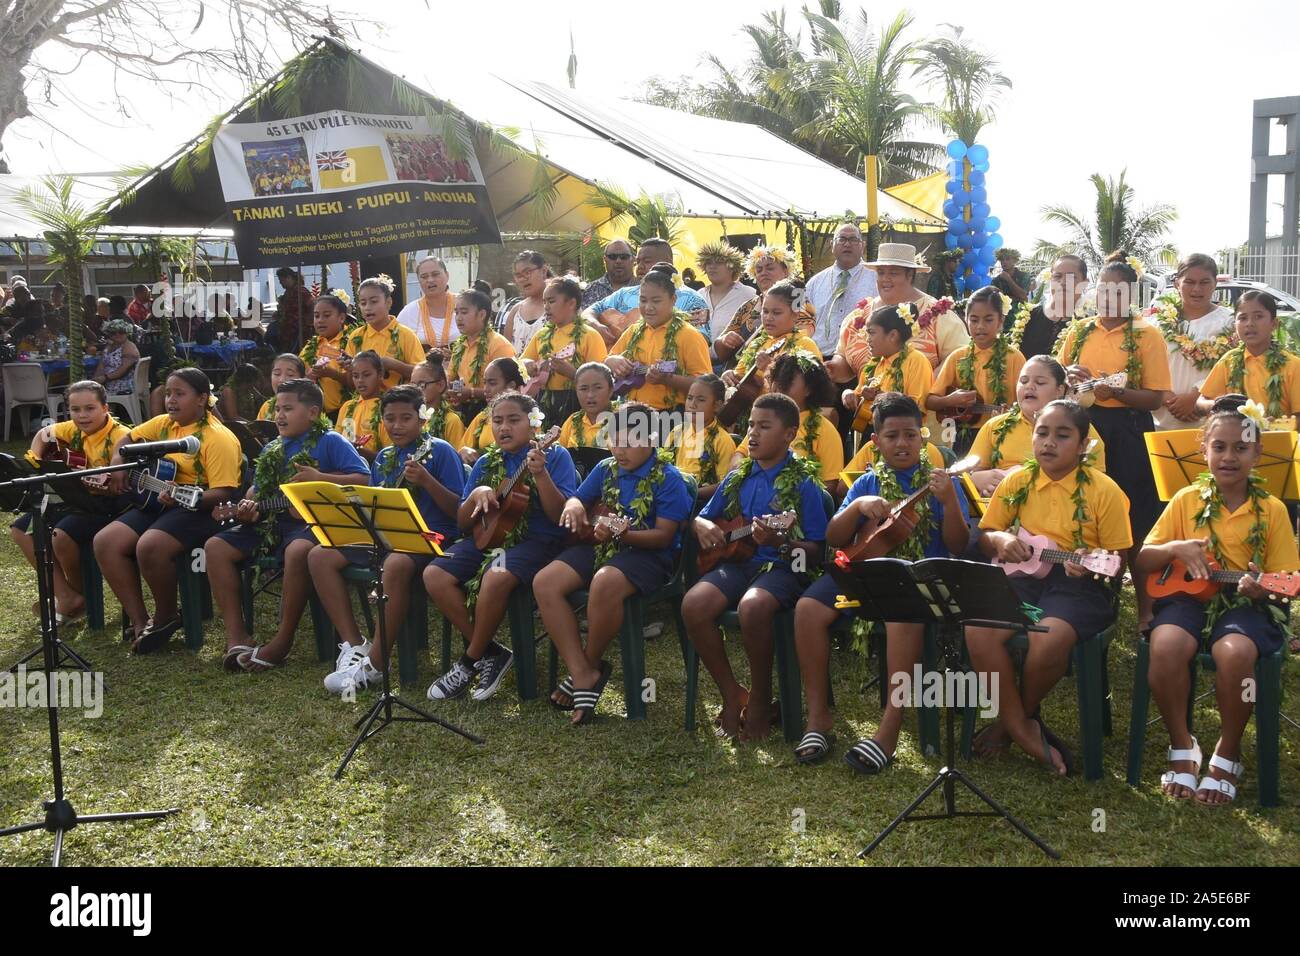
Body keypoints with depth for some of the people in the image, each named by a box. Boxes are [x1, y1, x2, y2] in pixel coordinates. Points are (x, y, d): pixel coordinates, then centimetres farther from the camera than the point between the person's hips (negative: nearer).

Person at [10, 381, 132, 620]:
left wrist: (101, 485, -41)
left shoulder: (119, 437, -20)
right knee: (20, 529, 5)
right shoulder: (76, 429, 3)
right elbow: (43, 434, 23)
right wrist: (34, 462, 9)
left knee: (61, 535, -31)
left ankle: (79, 592, -1)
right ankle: (66, 597, 0)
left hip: (109, 506, -9)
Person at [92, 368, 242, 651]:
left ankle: (166, 617, -6)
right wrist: (117, 466, 6)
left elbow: (223, 493, -21)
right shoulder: (165, 424, 10)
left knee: (149, 547, -33)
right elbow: (127, 439, 27)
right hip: (157, 501, 9)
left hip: (199, 509, -8)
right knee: (105, 542, -10)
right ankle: (139, 621, -6)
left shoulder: (218, 437, -14)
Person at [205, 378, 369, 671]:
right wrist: (247, 507, 2)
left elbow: (363, 479, -9)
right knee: (215, 546, -7)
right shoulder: (271, 449, 18)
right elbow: (257, 488, 25)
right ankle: (237, 636, -10)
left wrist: (319, 478, -17)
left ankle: (282, 641, -27)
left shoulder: (330, 442, -1)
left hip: (313, 521, -7)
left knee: (298, 550, -40)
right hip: (272, 521, 7)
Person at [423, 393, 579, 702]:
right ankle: (489, 652, -7)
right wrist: (476, 495, -8)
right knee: (434, 575, -19)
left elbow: (561, 516, -11)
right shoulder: (486, 463, 14)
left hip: (537, 540, -6)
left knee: (496, 577, -36)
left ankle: (471, 660, -12)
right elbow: (464, 524, 13)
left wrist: (540, 475, -23)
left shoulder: (555, 456, -1)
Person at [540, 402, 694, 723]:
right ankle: (583, 675, -17)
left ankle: (591, 664, -11)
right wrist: (573, 506, -5)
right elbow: (578, 499, 21)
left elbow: (664, 536, -12)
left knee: (605, 583, -39)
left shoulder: (668, 479, -7)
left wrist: (622, 535, -28)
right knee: (544, 583, -17)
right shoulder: (605, 469, 11)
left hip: (648, 554, -6)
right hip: (600, 547, 7)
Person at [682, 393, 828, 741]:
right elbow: (703, 517, 22)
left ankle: (760, 699, -12)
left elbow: (816, 551, -5)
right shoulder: (738, 476, 13)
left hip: (782, 568, -5)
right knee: (693, 604, -25)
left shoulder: (803, 482, -3)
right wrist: (704, 526, -3)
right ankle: (731, 694, -6)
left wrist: (779, 542, -24)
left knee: (752, 607, -38)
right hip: (738, 562, 5)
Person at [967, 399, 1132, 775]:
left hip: (1080, 584, -3)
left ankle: (1020, 716, -1)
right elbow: (984, 537, 15)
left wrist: (1091, 564, -22)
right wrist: (1000, 540, -8)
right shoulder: (1018, 482, 7)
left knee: (1049, 638, -34)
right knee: (978, 629, -26)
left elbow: (1118, 557, 0)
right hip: (1023, 575, 4)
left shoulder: (1104, 490, -3)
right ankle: (1022, 730, -9)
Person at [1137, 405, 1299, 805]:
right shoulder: (1187, 500, 7)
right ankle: (1182, 745, -9)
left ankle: (1228, 752, -9)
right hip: (1189, 596, 1)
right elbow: (1141, 563, 7)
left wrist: (1262, 587, -19)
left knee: (1235, 651, -36)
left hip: (1247, 604, -1)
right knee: (1165, 645, -33)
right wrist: (1175, 548, -13)